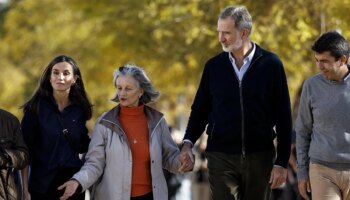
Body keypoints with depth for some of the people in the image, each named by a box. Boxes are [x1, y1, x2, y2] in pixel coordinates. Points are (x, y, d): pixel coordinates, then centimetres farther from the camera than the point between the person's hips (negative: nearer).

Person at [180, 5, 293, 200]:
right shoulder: (214, 66, 5)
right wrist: (188, 142, -5)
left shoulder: (271, 64, -2)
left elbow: (283, 118, 0)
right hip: (221, 157, 1)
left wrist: (282, 162, -4)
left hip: (260, 157, -1)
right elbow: (200, 110, 12)